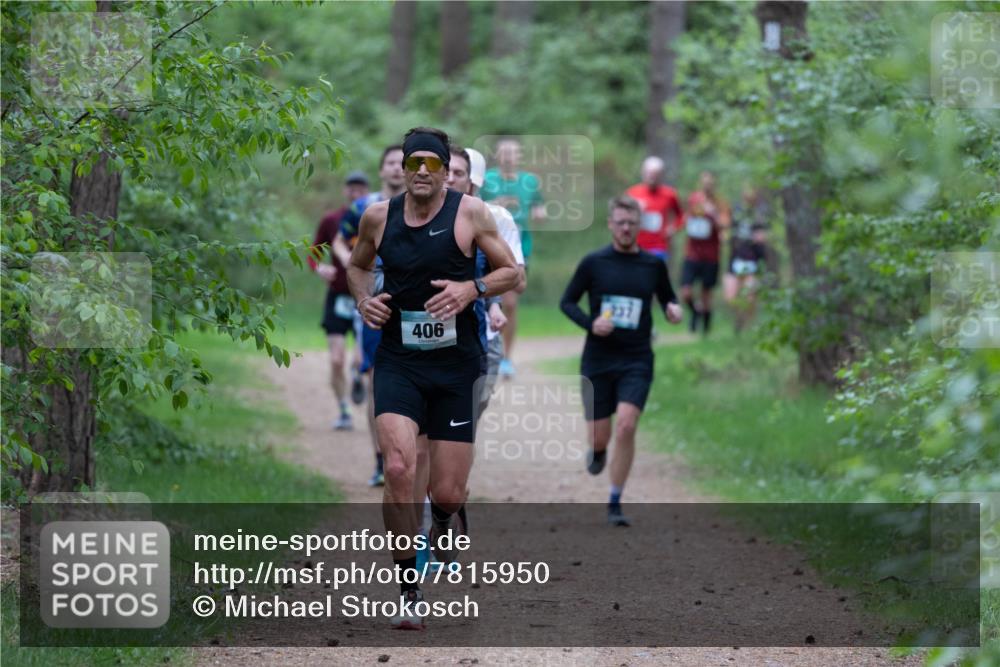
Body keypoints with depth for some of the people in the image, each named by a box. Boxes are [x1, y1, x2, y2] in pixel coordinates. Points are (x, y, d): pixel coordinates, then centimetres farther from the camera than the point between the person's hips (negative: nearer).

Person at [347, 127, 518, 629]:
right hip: (398, 360, 1)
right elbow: (357, 266, 22)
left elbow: (511, 272, 4)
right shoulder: (378, 217, 3)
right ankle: (409, 593, -11)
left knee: (447, 493, 1)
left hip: (456, 365, -1)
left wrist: (472, 288, -15)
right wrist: (364, 300, 1)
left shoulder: (469, 212, -3)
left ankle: (442, 520, 42)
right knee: (398, 469, -22)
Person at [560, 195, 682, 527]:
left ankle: (615, 503, -4)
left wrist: (673, 309, -4)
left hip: (636, 362, 0)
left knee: (626, 427, -18)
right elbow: (567, 302, 5)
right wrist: (590, 323, -13)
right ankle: (598, 449, 43)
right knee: (599, 437, 2)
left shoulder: (653, 265, 3)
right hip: (597, 361, 0)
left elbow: (667, 296, 19)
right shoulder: (594, 263, -1)